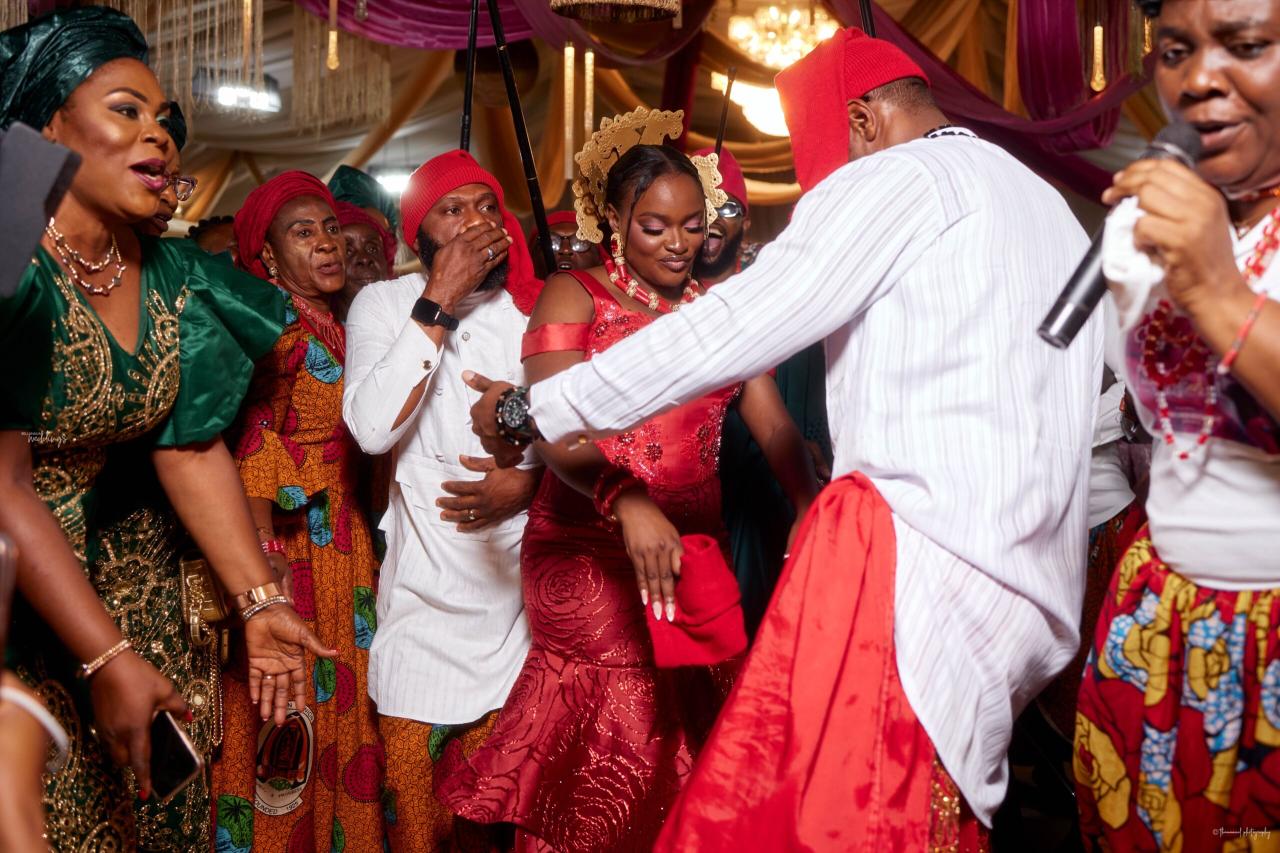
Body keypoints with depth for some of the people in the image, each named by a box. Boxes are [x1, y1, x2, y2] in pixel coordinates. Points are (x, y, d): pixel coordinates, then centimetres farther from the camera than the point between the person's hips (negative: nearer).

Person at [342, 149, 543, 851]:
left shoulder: (535, 306, 7)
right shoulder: (385, 303, 1)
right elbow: (373, 428, -17)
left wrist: (530, 480, -14)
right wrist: (440, 301, -14)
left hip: (519, 578, 2)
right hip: (425, 582, -1)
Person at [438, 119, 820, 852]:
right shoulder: (574, 297, -1)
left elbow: (770, 419, 0)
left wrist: (809, 503, -20)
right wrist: (625, 501, -34)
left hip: (693, 552, 4)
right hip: (588, 553, -4)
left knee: (686, 736, 6)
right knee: (615, 745, -6)